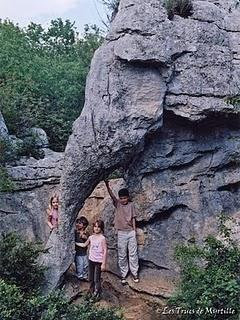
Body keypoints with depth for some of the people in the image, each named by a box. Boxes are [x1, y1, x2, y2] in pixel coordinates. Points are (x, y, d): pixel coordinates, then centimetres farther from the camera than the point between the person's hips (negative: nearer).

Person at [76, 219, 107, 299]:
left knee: (97, 279, -5)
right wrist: (75, 243, 26)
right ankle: (92, 291, 30)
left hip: (98, 261, -5)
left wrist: (104, 263, -14)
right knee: (91, 279, 13)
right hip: (91, 260, 5)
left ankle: (97, 293, 13)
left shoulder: (102, 238, -11)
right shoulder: (91, 237, 5)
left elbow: (105, 251, -11)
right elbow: (84, 245, 24)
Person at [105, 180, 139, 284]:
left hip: (131, 232, 1)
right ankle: (123, 274, 17)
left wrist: (134, 231, 4)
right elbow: (111, 195, -19)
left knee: (133, 253, 5)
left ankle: (135, 273, 17)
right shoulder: (117, 204, -2)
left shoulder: (131, 205, 3)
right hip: (121, 233, -1)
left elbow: (133, 218, 7)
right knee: (122, 255, 5)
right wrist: (107, 185, -35)